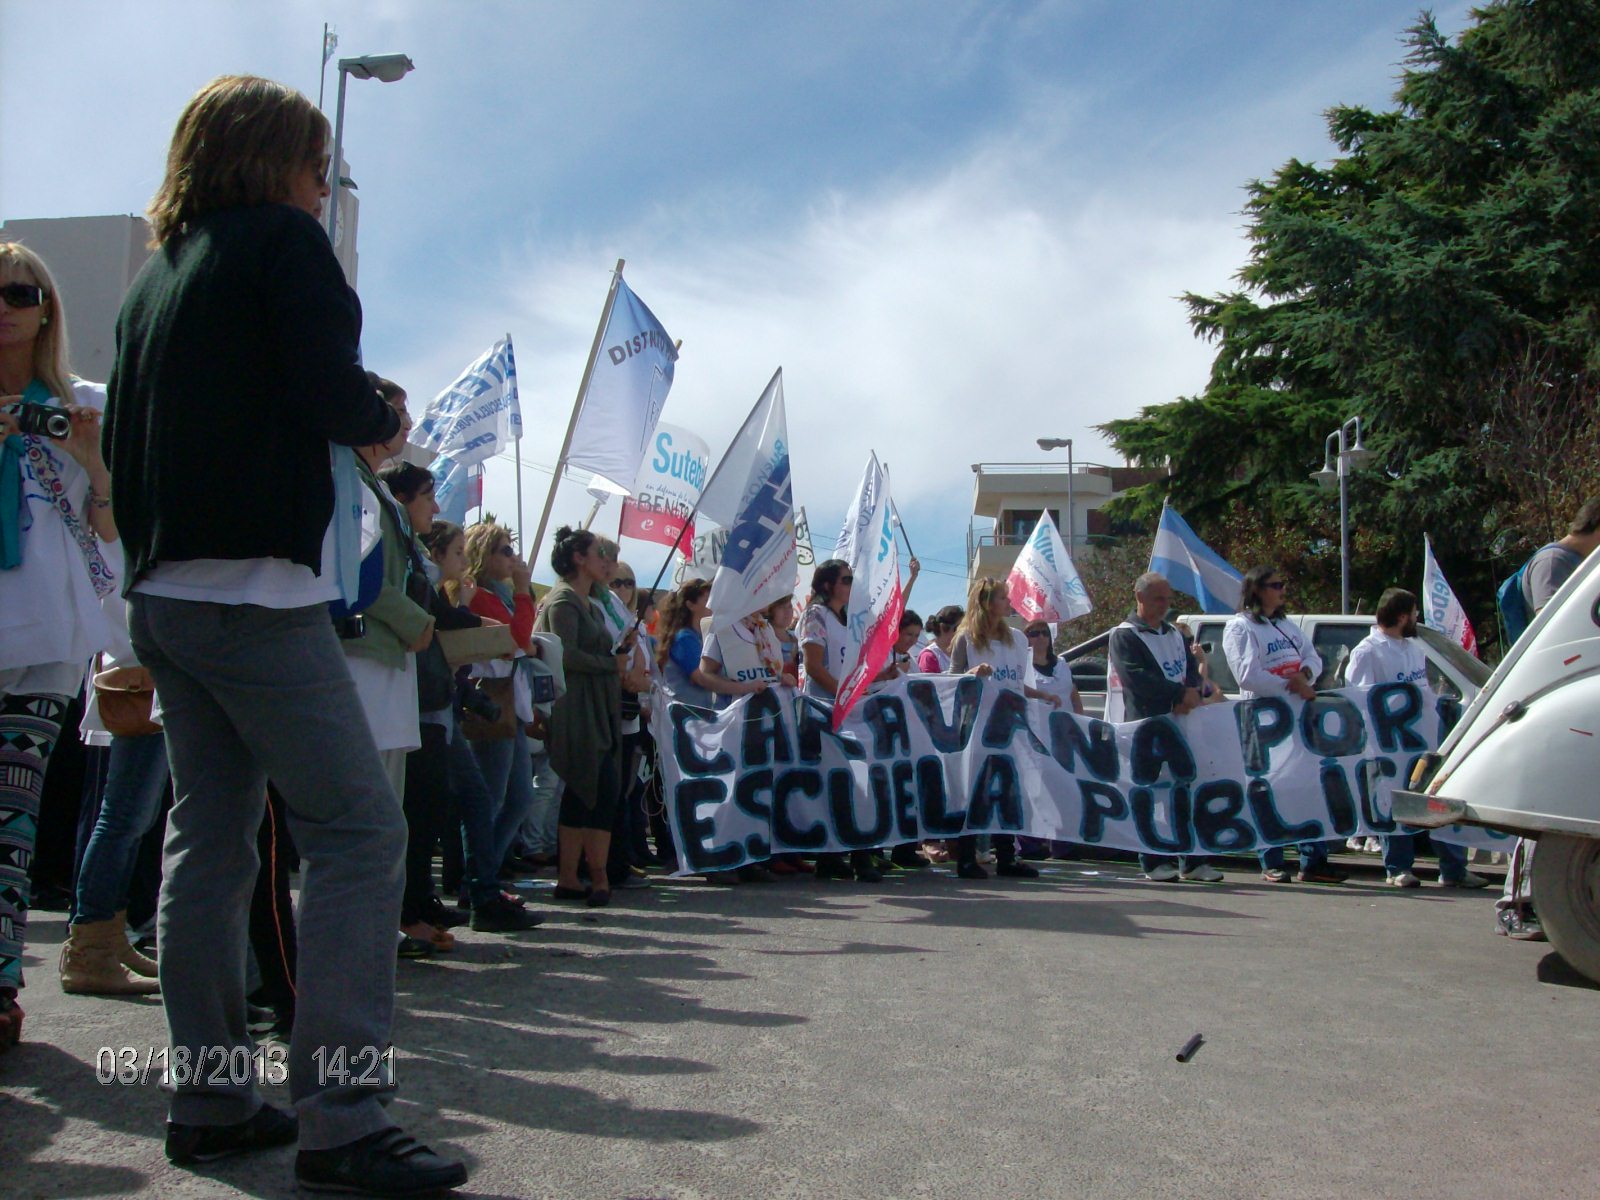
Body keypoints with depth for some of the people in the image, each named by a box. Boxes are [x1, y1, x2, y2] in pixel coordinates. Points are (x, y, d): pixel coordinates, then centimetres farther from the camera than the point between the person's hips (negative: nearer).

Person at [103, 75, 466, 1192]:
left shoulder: (156, 274, 20)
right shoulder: (282, 238, -3)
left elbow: (127, 438, 21)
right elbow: (334, 395, -13)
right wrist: (386, 417, 6)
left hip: (162, 592, 9)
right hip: (257, 588, -9)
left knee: (210, 836, 10)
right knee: (360, 829, -9)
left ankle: (210, 1101, 16)